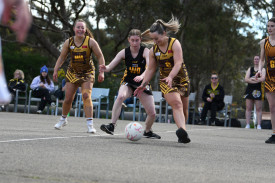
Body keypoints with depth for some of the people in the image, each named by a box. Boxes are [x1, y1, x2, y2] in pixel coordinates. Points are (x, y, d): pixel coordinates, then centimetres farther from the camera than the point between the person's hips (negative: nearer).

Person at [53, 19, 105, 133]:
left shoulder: (90, 42, -13)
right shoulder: (69, 42, -5)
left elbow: (100, 57, -6)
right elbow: (62, 57, 6)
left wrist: (102, 72, -13)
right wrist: (55, 70, -2)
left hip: (87, 73, -3)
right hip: (73, 72, 3)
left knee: (86, 96, -19)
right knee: (68, 98, 5)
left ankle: (90, 124, -18)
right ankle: (63, 119, 31)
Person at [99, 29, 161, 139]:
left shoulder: (145, 51, -12)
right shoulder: (124, 52, -7)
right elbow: (110, 66, -12)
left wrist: (142, 76, -48)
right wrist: (105, 68, -36)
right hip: (128, 82, 0)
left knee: (152, 113, -2)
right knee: (121, 96, -36)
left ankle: (147, 132, 30)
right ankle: (112, 125, -38)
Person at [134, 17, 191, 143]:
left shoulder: (174, 43, -11)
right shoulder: (153, 50, 2)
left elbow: (178, 63, -23)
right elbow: (151, 69, 11)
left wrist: (170, 77, -39)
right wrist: (143, 84, 3)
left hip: (181, 79, -1)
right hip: (165, 81, 1)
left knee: (183, 109, 6)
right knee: (176, 104, -24)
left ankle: (182, 134, 24)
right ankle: (182, 131, -43)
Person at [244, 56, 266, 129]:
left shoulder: (262, 69, 7)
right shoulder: (250, 69, 16)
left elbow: (263, 78, -10)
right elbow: (246, 79, 2)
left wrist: (251, 79, -11)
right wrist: (257, 80, -11)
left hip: (258, 90, -3)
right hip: (250, 90, 3)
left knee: (259, 109, -5)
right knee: (248, 108, -1)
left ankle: (258, 125, -6)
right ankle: (247, 125, 0)